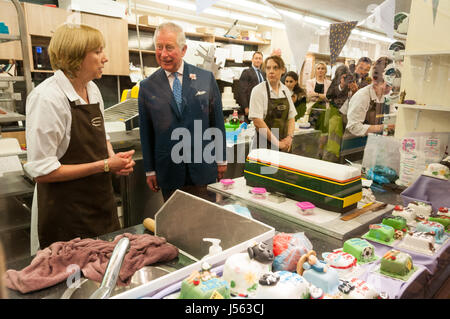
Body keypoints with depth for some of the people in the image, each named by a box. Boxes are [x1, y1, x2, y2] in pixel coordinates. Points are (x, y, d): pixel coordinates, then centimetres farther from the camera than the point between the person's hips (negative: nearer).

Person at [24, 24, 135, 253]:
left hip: (101, 202, 7)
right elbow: (41, 171, -20)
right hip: (66, 214, -7)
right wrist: (105, 165, -20)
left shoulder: (92, 89, 4)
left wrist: (114, 158, -5)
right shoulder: (47, 97, -20)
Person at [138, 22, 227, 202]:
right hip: (168, 173, 1)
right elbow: (146, 131, 4)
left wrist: (221, 159, 6)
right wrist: (149, 170, 5)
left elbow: (217, 121, 4)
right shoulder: (147, 86, 1)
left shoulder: (206, 78, 0)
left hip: (203, 168, 0)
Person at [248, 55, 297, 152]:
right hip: (264, 145, -5)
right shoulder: (258, 90, -9)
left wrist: (289, 137, -5)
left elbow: (291, 117, 12)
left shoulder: (286, 90, 8)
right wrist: (277, 143, -14)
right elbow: (257, 122, -16)